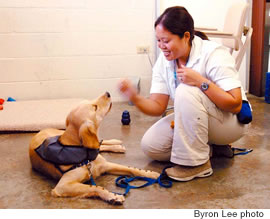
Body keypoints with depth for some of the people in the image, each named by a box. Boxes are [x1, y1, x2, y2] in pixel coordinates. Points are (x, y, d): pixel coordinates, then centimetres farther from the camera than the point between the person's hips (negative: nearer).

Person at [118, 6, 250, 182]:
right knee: (150, 145, -7)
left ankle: (197, 163, -21)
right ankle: (210, 147, 6)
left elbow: (235, 105, -28)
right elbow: (158, 106, -8)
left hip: (231, 121, -7)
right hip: (193, 120, 7)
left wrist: (201, 82, -37)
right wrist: (135, 98, -28)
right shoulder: (164, 62, -5)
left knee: (186, 92, -34)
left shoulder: (214, 54, -24)